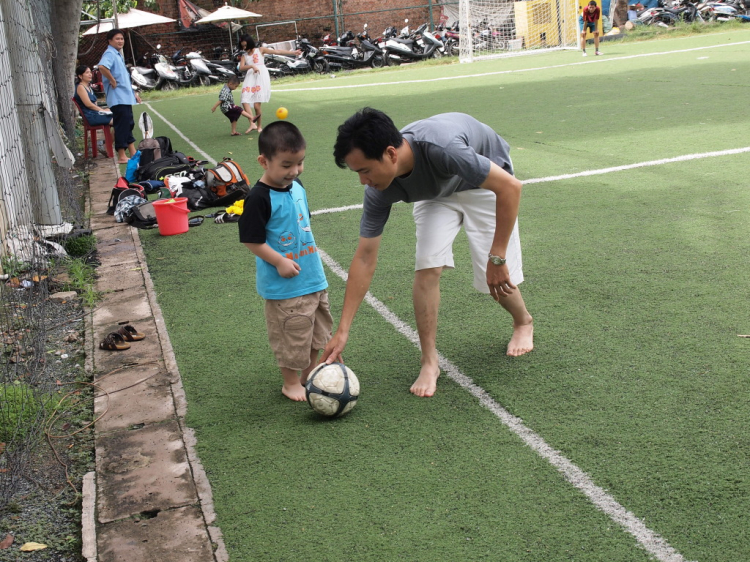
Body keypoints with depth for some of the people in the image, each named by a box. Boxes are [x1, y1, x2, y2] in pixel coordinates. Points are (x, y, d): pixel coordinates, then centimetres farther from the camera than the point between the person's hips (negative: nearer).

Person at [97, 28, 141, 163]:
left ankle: (133, 153, 20)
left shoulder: (118, 55, 19)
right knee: (122, 126, -7)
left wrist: (133, 93, 22)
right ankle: (121, 156, -2)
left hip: (126, 97, 10)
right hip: (117, 98, -10)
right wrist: (113, 82, -22)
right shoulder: (110, 54, -11)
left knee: (129, 124, 13)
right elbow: (102, 67, -32)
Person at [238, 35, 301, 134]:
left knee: (257, 103, -13)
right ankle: (252, 124, -21)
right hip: (250, 77, 4)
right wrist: (252, 66, -16)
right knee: (245, 100, -17)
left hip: (261, 75, -3)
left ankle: (259, 126, -2)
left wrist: (293, 52, 3)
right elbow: (241, 68, 2)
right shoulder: (244, 56, 19)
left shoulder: (260, 50, 13)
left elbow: (277, 51, 8)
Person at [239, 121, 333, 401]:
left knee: (318, 327, 19)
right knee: (291, 333, 4)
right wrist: (279, 262, -22)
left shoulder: (297, 187, 4)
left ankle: (310, 373, 38)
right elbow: (252, 240, -19)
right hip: (284, 285, -8)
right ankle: (291, 383, 23)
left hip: (314, 278, 8)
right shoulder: (260, 198, -20)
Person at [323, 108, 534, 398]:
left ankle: (523, 322, 29)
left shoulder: (440, 148, -45)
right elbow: (365, 259, -20)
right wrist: (342, 330, -22)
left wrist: (497, 258, -34)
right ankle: (429, 362, -1)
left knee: (496, 278, -6)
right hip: (435, 192, 3)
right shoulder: (379, 190, -28)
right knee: (427, 268, -16)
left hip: (484, 182, -3)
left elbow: (510, 186, -36)